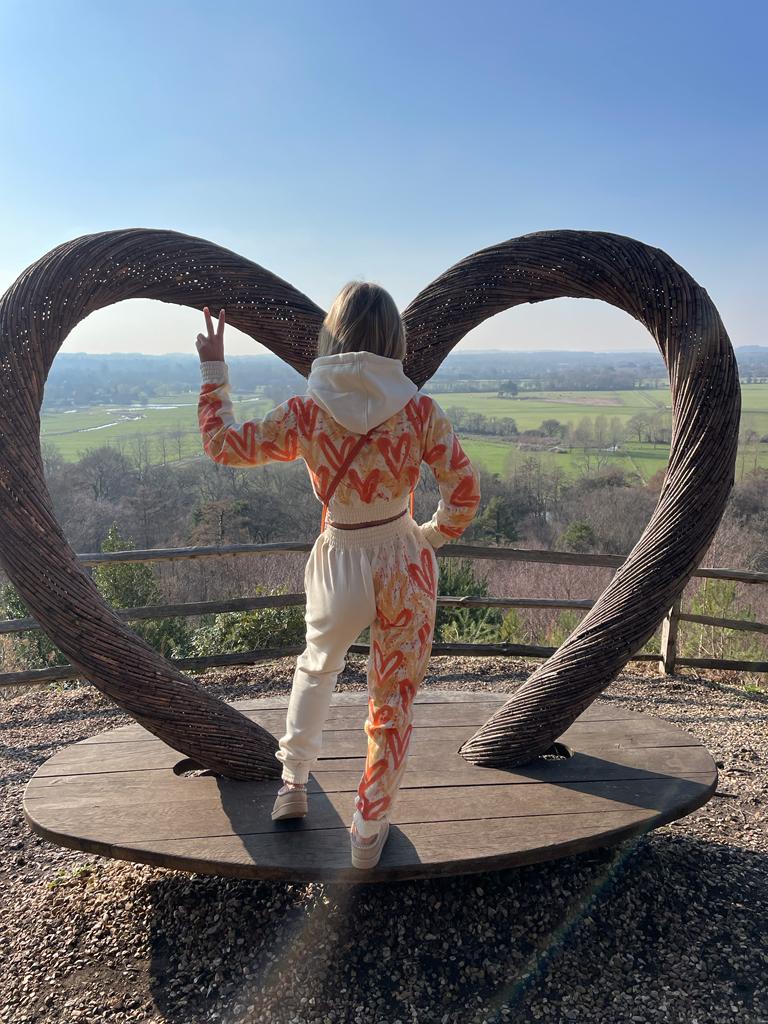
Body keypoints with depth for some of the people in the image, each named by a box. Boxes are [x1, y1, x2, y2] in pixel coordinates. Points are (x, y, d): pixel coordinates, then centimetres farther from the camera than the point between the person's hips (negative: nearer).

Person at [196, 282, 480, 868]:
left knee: (317, 667, 31)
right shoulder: (420, 411, -11)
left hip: (339, 566, 1)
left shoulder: (305, 413, -11)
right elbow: (465, 492, -8)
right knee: (393, 699, 17)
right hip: (405, 563, 0)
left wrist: (214, 368, 11)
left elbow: (222, 445, 2)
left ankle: (293, 786, 43)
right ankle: (369, 831, 32)